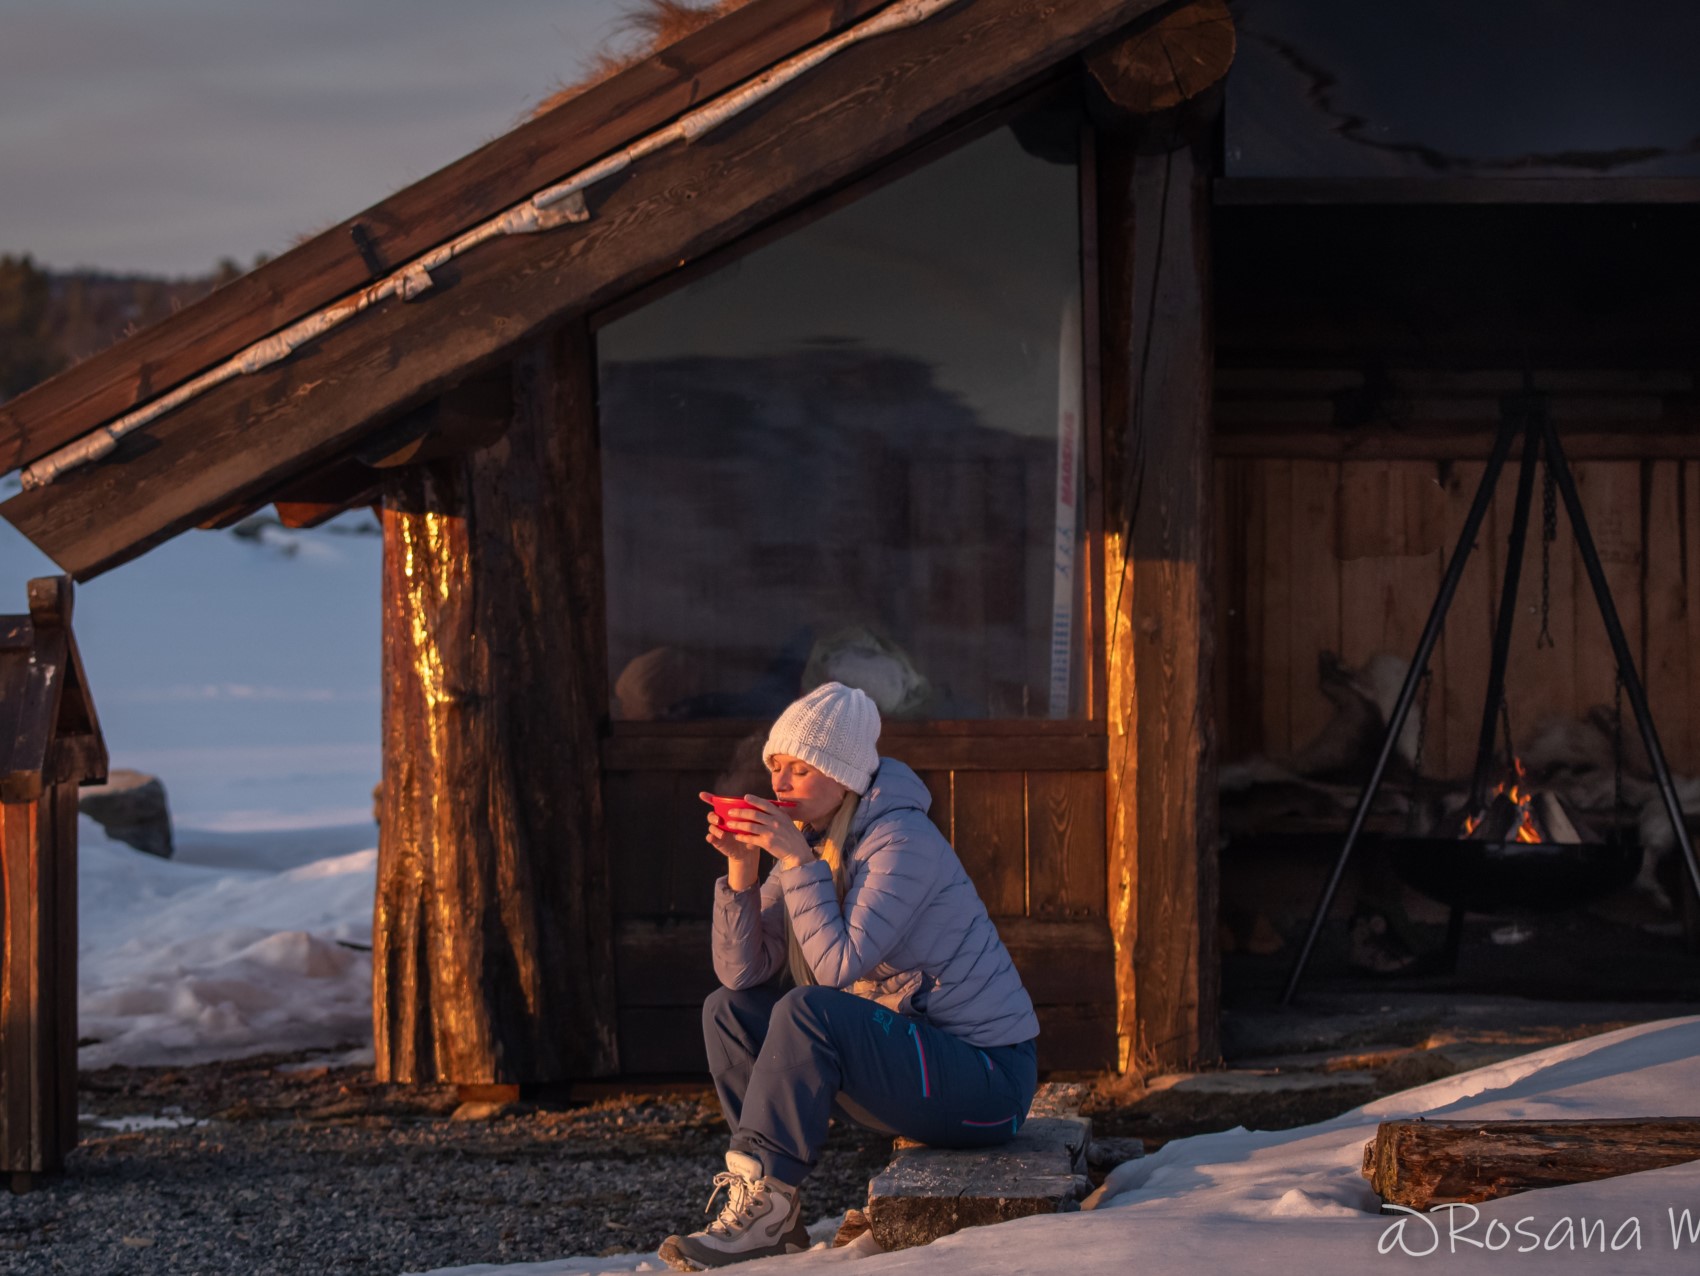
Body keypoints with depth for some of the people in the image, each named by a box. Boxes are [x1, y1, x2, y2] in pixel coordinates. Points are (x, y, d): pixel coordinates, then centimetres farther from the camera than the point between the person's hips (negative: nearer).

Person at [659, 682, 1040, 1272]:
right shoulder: (810, 839, 6)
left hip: (986, 1078, -9)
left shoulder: (901, 843, -19)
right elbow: (741, 971, 0)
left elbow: (840, 967, -27)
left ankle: (764, 1205, -21)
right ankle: (775, 1219, -5)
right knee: (728, 1010, 1)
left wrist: (797, 860, -25)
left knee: (807, 1011, -29)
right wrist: (742, 867, -13)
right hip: (909, 1056, 9)